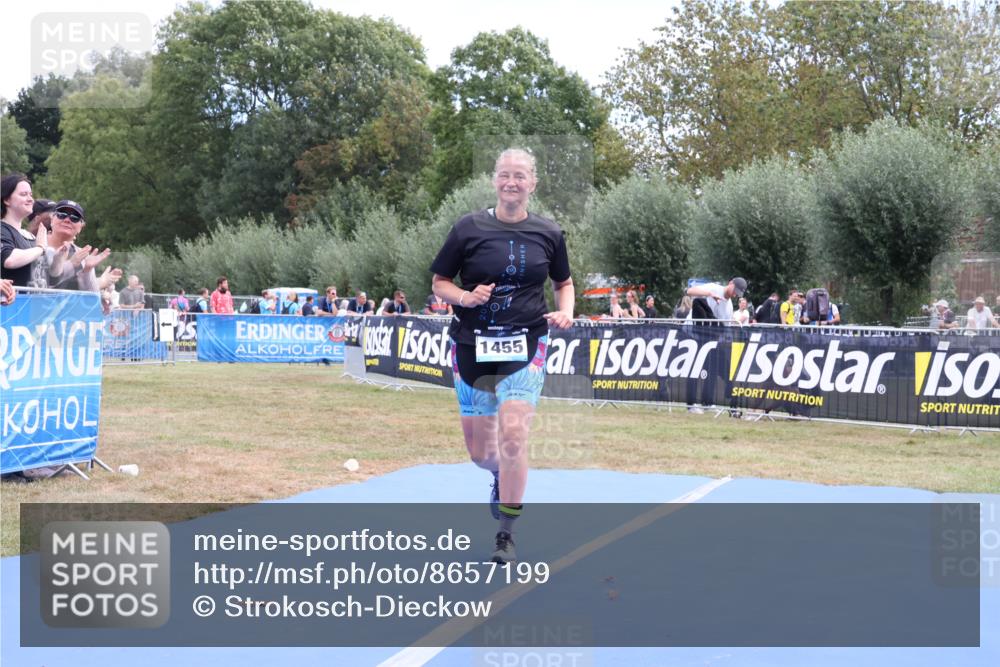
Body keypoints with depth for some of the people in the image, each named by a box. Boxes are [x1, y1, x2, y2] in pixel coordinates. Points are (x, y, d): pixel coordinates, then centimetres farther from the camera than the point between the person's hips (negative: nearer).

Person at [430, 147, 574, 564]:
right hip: (472, 346, 1)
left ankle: (506, 534, -6)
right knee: (479, 451, 6)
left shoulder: (548, 234, 3)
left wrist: (564, 311, -2)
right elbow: (439, 283, 5)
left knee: (513, 433, -19)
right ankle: (502, 476, 46)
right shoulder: (469, 228, -2)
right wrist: (465, 297, -15)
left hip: (525, 346, -1)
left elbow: (564, 283, 18)